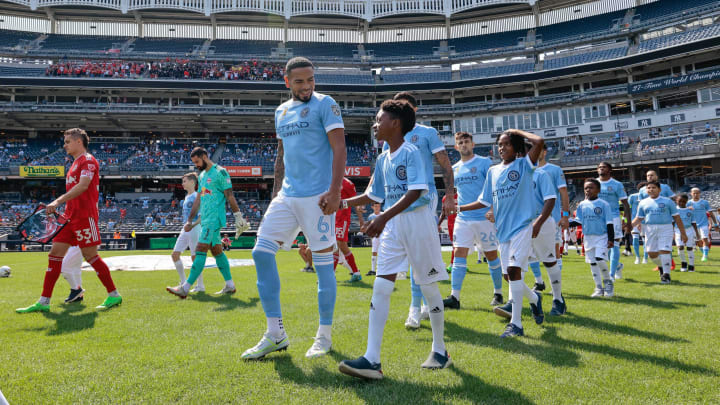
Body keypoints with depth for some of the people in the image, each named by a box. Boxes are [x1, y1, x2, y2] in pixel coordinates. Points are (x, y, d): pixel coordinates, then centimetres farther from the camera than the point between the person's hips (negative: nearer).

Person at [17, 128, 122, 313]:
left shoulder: (88, 160, -8)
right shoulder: (76, 163, 21)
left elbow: (83, 185, -24)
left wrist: (58, 201, -31)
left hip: (84, 217, -9)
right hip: (70, 217, 9)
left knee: (91, 256, -6)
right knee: (55, 254, 4)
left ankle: (114, 295, 5)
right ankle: (43, 302, 7)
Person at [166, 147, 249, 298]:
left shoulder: (220, 172, -7)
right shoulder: (202, 175, 19)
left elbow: (230, 196, -9)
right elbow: (198, 200, 22)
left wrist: (238, 217, -10)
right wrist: (189, 220, 20)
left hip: (214, 218, -9)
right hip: (205, 219, 9)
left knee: (200, 250, -12)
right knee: (217, 251, 9)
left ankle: (185, 288, -15)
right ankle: (230, 285, 15)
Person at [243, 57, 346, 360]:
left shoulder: (324, 104, -3)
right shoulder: (282, 111, 17)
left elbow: (339, 149, -10)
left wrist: (335, 191, -19)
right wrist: (275, 193, 19)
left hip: (317, 196, -7)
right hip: (287, 196, 7)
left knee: (322, 262, -1)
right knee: (261, 252, -1)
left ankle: (324, 336, 13)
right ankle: (275, 334, 8)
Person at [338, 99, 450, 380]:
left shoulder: (411, 152, -10)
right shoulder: (382, 159, 12)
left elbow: (415, 192, -21)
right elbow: (373, 195, 21)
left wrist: (384, 217, -30)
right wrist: (344, 202, 12)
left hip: (417, 221, -7)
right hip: (392, 227, 7)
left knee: (429, 287, 6)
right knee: (381, 287, -4)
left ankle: (440, 351, 22)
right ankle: (372, 359, -7)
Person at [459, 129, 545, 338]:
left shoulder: (524, 164, 0)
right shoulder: (493, 171, 15)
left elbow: (539, 142, -18)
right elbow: (485, 201, 17)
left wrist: (517, 131, -4)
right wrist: (459, 208, 12)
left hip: (522, 225, -6)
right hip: (503, 228, 6)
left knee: (513, 269, -19)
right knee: (508, 275, 9)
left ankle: (516, 323, -14)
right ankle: (534, 299, 39)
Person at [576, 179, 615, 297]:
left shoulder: (603, 204, -4)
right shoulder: (582, 205, 7)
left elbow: (609, 223, -5)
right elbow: (579, 221, 9)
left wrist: (611, 239, -9)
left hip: (601, 236, -4)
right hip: (588, 237, 5)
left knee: (600, 260, -17)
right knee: (592, 263, 7)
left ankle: (608, 281, 9)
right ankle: (599, 288, 17)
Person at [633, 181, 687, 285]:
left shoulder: (668, 201, 3)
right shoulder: (643, 203, 10)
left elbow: (677, 218, 4)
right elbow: (639, 218, 12)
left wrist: (683, 233, 2)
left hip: (665, 229, -3)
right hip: (650, 230, 3)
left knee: (664, 251, -12)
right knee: (652, 253, 5)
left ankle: (666, 275, 0)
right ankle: (661, 266, 35)